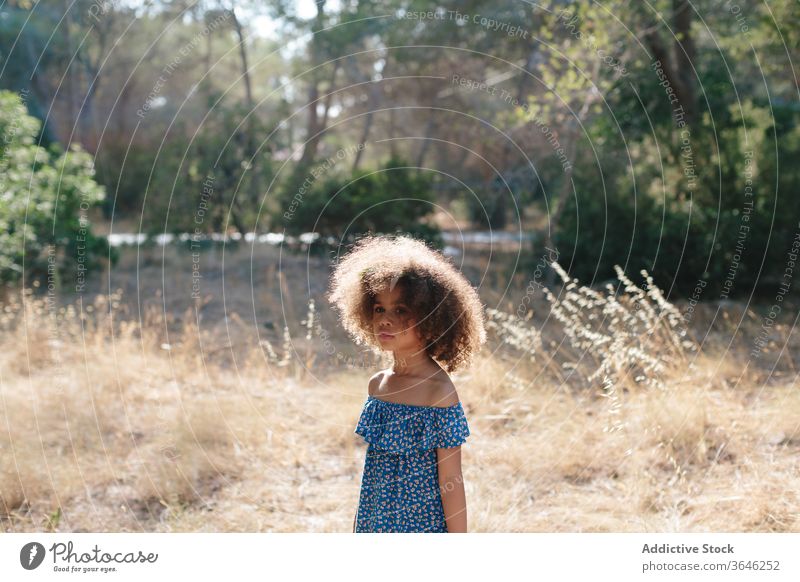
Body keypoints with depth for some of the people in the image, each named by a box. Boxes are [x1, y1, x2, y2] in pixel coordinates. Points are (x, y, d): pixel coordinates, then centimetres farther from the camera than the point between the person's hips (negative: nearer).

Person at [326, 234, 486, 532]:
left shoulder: (439, 391, -15)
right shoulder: (377, 384, 4)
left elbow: (450, 482, -13)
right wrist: (358, 530, 16)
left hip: (422, 529, -6)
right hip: (375, 527, 6)